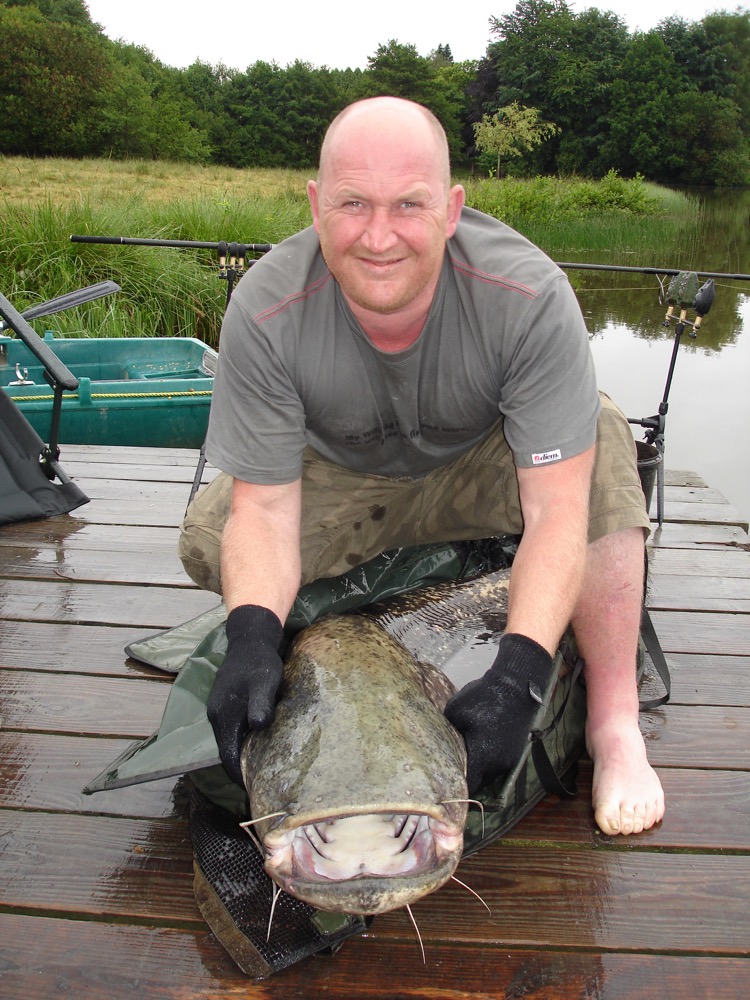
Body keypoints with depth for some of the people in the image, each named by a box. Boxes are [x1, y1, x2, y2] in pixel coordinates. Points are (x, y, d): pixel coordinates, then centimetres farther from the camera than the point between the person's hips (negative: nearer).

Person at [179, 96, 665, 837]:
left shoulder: (528, 296, -32)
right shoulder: (264, 311, -28)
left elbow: (558, 506, -34)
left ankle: (614, 728, -21)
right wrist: (251, 637, -43)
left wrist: (517, 677, -45)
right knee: (209, 538, -21)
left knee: (599, 440, -31)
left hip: (479, 469, -1)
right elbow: (265, 507, -25)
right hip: (342, 481, 2)